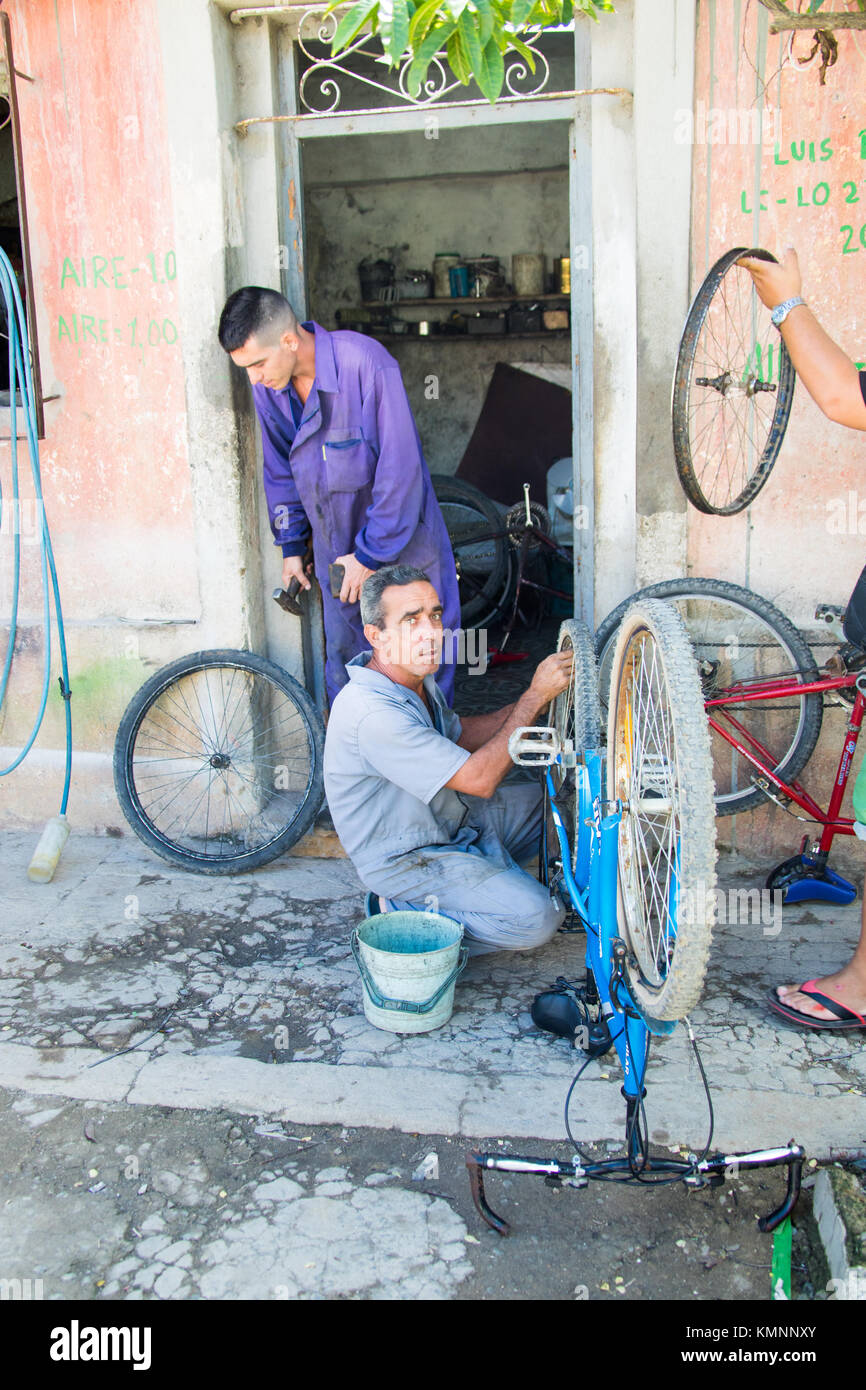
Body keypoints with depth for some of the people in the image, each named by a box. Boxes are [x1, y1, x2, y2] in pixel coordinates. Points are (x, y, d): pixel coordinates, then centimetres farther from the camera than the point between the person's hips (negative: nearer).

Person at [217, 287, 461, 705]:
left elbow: (399, 470, -22)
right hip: (337, 551, 5)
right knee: (343, 658, 10)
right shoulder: (267, 386, -4)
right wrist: (290, 545, 14)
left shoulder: (365, 364, -24)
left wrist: (371, 554, -17)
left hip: (401, 541, -5)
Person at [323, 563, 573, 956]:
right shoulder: (372, 713, -33)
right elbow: (478, 778, -29)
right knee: (536, 917, -19)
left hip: (449, 819, 9)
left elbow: (459, 735, 12)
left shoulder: (413, 677, -2)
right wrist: (535, 697, -22)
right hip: (404, 859, -9)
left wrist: (534, 699, -4)